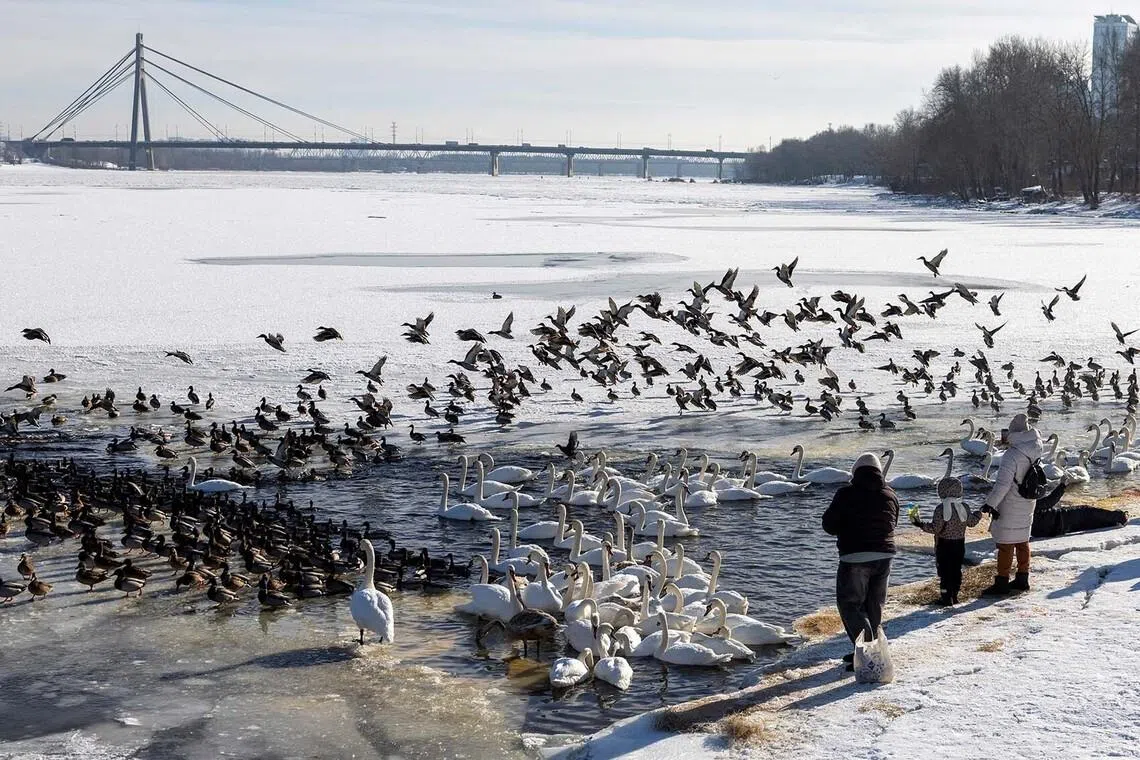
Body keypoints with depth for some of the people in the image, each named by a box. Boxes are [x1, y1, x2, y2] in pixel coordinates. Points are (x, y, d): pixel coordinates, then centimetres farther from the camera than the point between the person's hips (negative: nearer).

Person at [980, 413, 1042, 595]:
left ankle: (1002, 583, 5)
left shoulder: (1012, 454, -24)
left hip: (1010, 506, -8)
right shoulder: (1034, 452, -4)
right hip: (1028, 504, 8)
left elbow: (1003, 483, -25)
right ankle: (1022, 579, 26)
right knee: (1022, 541, 19)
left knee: (1005, 543, 0)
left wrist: (990, 503, -20)